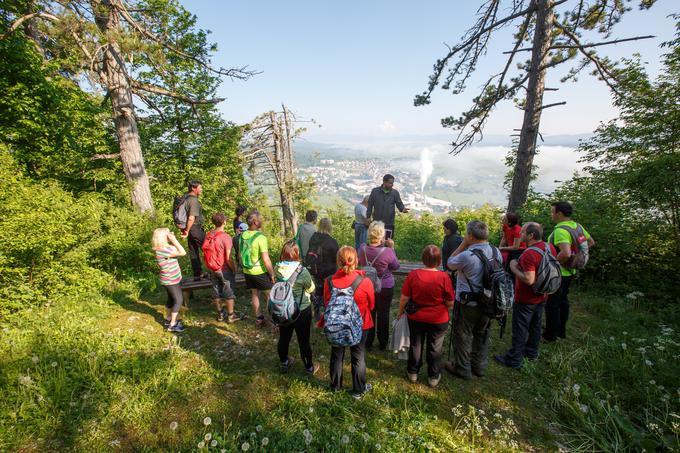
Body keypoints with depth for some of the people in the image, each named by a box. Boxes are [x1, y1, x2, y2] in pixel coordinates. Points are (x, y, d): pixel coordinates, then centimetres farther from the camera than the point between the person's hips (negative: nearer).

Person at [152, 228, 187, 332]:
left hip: (172, 279, 10)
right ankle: (172, 325, 6)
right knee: (178, 301, -2)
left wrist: (173, 240, 0)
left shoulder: (165, 248, 1)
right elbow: (182, 252, -30)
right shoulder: (163, 250, -28)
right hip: (170, 281, -10)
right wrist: (174, 239, -28)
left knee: (171, 299, 23)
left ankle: (168, 319, 39)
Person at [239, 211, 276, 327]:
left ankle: (258, 318, 30)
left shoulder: (242, 236, -2)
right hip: (260, 272, -6)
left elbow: (240, 254, 9)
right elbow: (266, 260, -22)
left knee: (254, 294, 19)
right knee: (269, 295, 10)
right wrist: (272, 274, -11)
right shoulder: (260, 237, -23)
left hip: (247, 272, 6)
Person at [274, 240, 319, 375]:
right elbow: (311, 289, -10)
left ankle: (284, 363, 46)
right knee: (304, 340, 15)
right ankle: (309, 367, 36)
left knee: (284, 338, 23)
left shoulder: (277, 269, -15)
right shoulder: (302, 272, -27)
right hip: (302, 311, -4)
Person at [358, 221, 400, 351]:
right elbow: (396, 266, -9)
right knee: (383, 314, 17)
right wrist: (392, 248, -7)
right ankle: (382, 343, 33)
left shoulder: (362, 248, -17)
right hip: (385, 288, -3)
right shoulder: (387, 251, -28)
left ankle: (368, 343, 32)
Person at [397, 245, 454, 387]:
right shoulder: (444, 277, -20)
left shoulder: (413, 274, -17)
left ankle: (412, 373, 36)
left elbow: (404, 298, -11)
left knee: (416, 344, 20)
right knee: (435, 348, 18)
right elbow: (450, 303, -12)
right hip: (438, 320, -1)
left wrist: (401, 311, 6)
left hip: (416, 318, 1)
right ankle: (433, 377, 32)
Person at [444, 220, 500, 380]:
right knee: (482, 335, 22)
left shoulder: (467, 255, -27)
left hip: (467, 304, -6)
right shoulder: (496, 252, -5)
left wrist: (463, 244, -11)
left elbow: (450, 263, -9)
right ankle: (480, 367, 39)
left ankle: (462, 369, 27)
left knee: (463, 336, 12)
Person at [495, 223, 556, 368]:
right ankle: (532, 353, 39)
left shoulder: (529, 254, -30)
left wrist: (514, 268, -23)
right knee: (535, 326, 23)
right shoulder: (550, 247, -2)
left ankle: (514, 360, 17)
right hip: (541, 296, 8)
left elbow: (529, 279, -34)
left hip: (526, 300, -8)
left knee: (520, 329, 5)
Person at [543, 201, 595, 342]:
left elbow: (566, 253, -38)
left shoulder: (560, 230, -27)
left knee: (552, 304, 5)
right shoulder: (577, 226, 2)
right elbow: (591, 242, 16)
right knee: (563, 300, 22)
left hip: (559, 273, -9)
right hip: (570, 271, 9)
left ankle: (550, 335, 17)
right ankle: (561, 331, 36)